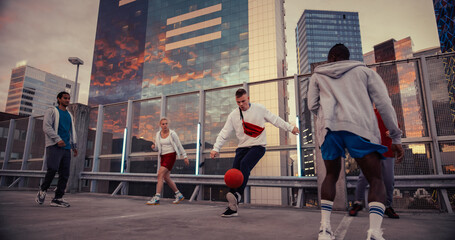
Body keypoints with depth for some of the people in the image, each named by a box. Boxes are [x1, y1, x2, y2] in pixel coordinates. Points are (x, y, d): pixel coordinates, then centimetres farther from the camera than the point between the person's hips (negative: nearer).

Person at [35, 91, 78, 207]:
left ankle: (58, 199, 2)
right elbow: (46, 127, -6)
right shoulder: (52, 111, 7)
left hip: (66, 148, 5)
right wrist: (58, 139, -18)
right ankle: (42, 190, 7)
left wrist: (74, 146, 15)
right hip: (54, 146, -5)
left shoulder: (70, 115, 24)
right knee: (53, 169, -17)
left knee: (65, 174, -1)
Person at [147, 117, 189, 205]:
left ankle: (157, 198, -14)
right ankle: (179, 195, 22)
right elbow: (157, 148, 13)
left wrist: (185, 156, 0)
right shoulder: (158, 134, 7)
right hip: (163, 156, 6)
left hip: (171, 156, -6)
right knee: (166, 177, 7)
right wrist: (153, 147, -10)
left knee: (160, 174, -17)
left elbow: (179, 146, -1)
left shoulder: (172, 134, -7)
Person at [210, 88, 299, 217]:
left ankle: (237, 195, -39)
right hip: (242, 147, 3)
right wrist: (216, 148, -9)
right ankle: (232, 208, -2)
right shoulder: (233, 115, 5)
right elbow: (224, 133, 2)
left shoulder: (259, 109, 1)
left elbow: (275, 120, 10)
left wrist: (290, 127, 11)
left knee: (244, 164, -30)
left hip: (258, 146, -3)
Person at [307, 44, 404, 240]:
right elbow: (384, 103, 10)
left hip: (328, 128, 2)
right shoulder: (364, 71, 20)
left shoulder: (318, 75, 23)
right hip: (359, 127, -1)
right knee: (376, 180, 5)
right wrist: (396, 137, 11)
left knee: (331, 176, 17)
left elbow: (312, 106, 13)